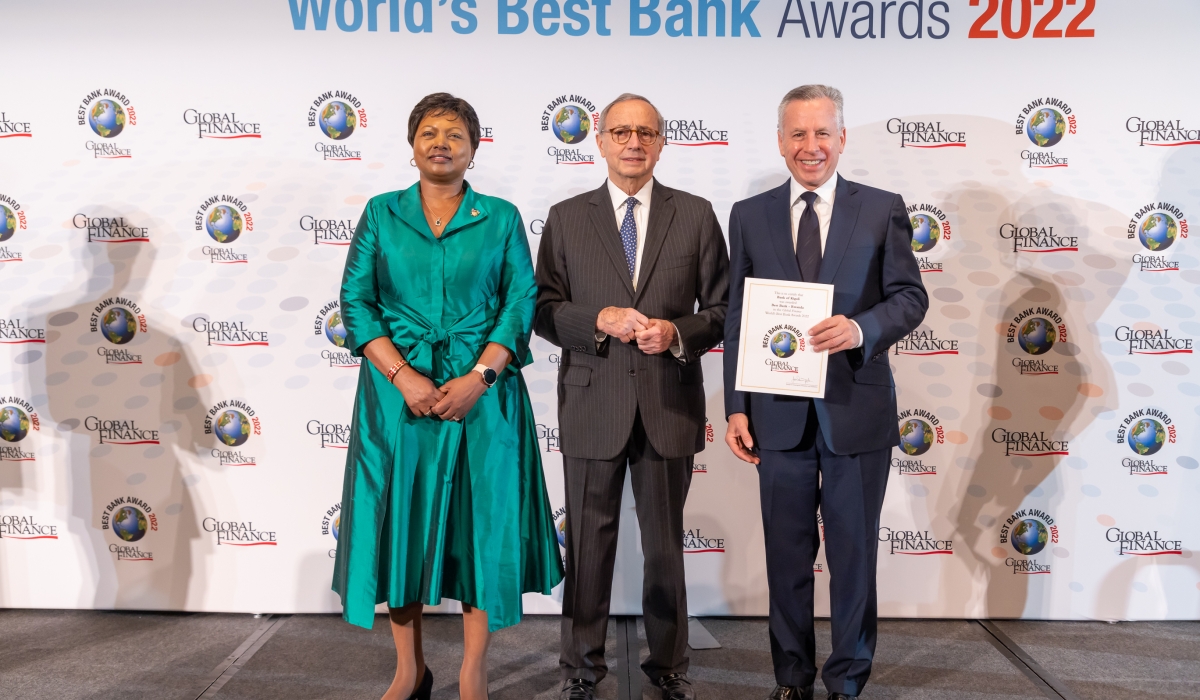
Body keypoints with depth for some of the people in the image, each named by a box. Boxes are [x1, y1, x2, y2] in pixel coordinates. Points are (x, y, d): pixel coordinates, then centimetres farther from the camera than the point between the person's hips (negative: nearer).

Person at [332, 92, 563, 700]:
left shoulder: (501, 218, 5)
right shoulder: (381, 214, 7)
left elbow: (521, 302, -1)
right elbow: (356, 302, 1)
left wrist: (477, 377, -14)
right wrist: (403, 376, -12)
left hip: (482, 391, -1)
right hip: (398, 388, 1)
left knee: (482, 521, 1)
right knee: (401, 519, 5)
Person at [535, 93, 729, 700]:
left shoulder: (695, 215, 5)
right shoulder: (566, 218, 5)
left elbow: (723, 307, 4)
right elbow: (543, 307, 2)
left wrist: (678, 333, -14)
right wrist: (599, 321, -15)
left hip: (669, 405, 0)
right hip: (592, 405, 0)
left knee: (666, 543, 12)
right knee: (589, 541, 10)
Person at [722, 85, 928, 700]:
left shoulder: (883, 209, 2)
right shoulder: (749, 216, 5)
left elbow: (911, 297, 0)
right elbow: (737, 321, 5)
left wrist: (861, 328, -21)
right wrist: (736, 408, 0)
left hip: (856, 411, -1)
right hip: (779, 412, 1)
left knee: (854, 552, 10)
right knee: (787, 555, 11)